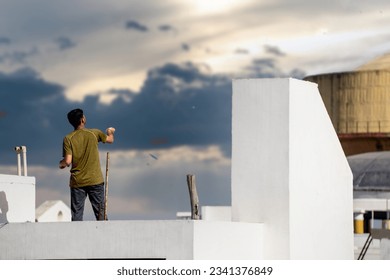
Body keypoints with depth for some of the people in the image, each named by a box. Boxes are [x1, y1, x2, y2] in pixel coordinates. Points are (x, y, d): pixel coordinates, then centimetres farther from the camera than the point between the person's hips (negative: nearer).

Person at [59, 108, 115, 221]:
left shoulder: (68, 139, -6)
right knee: (100, 212, 5)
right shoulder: (94, 133, -2)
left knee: (76, 215, 4)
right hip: (95, 181, 0)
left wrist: (61, 164, 10)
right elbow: (110, 140, 18)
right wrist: (110, 132, 41)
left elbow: (68, 162, -13)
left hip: (77, 182, 0)